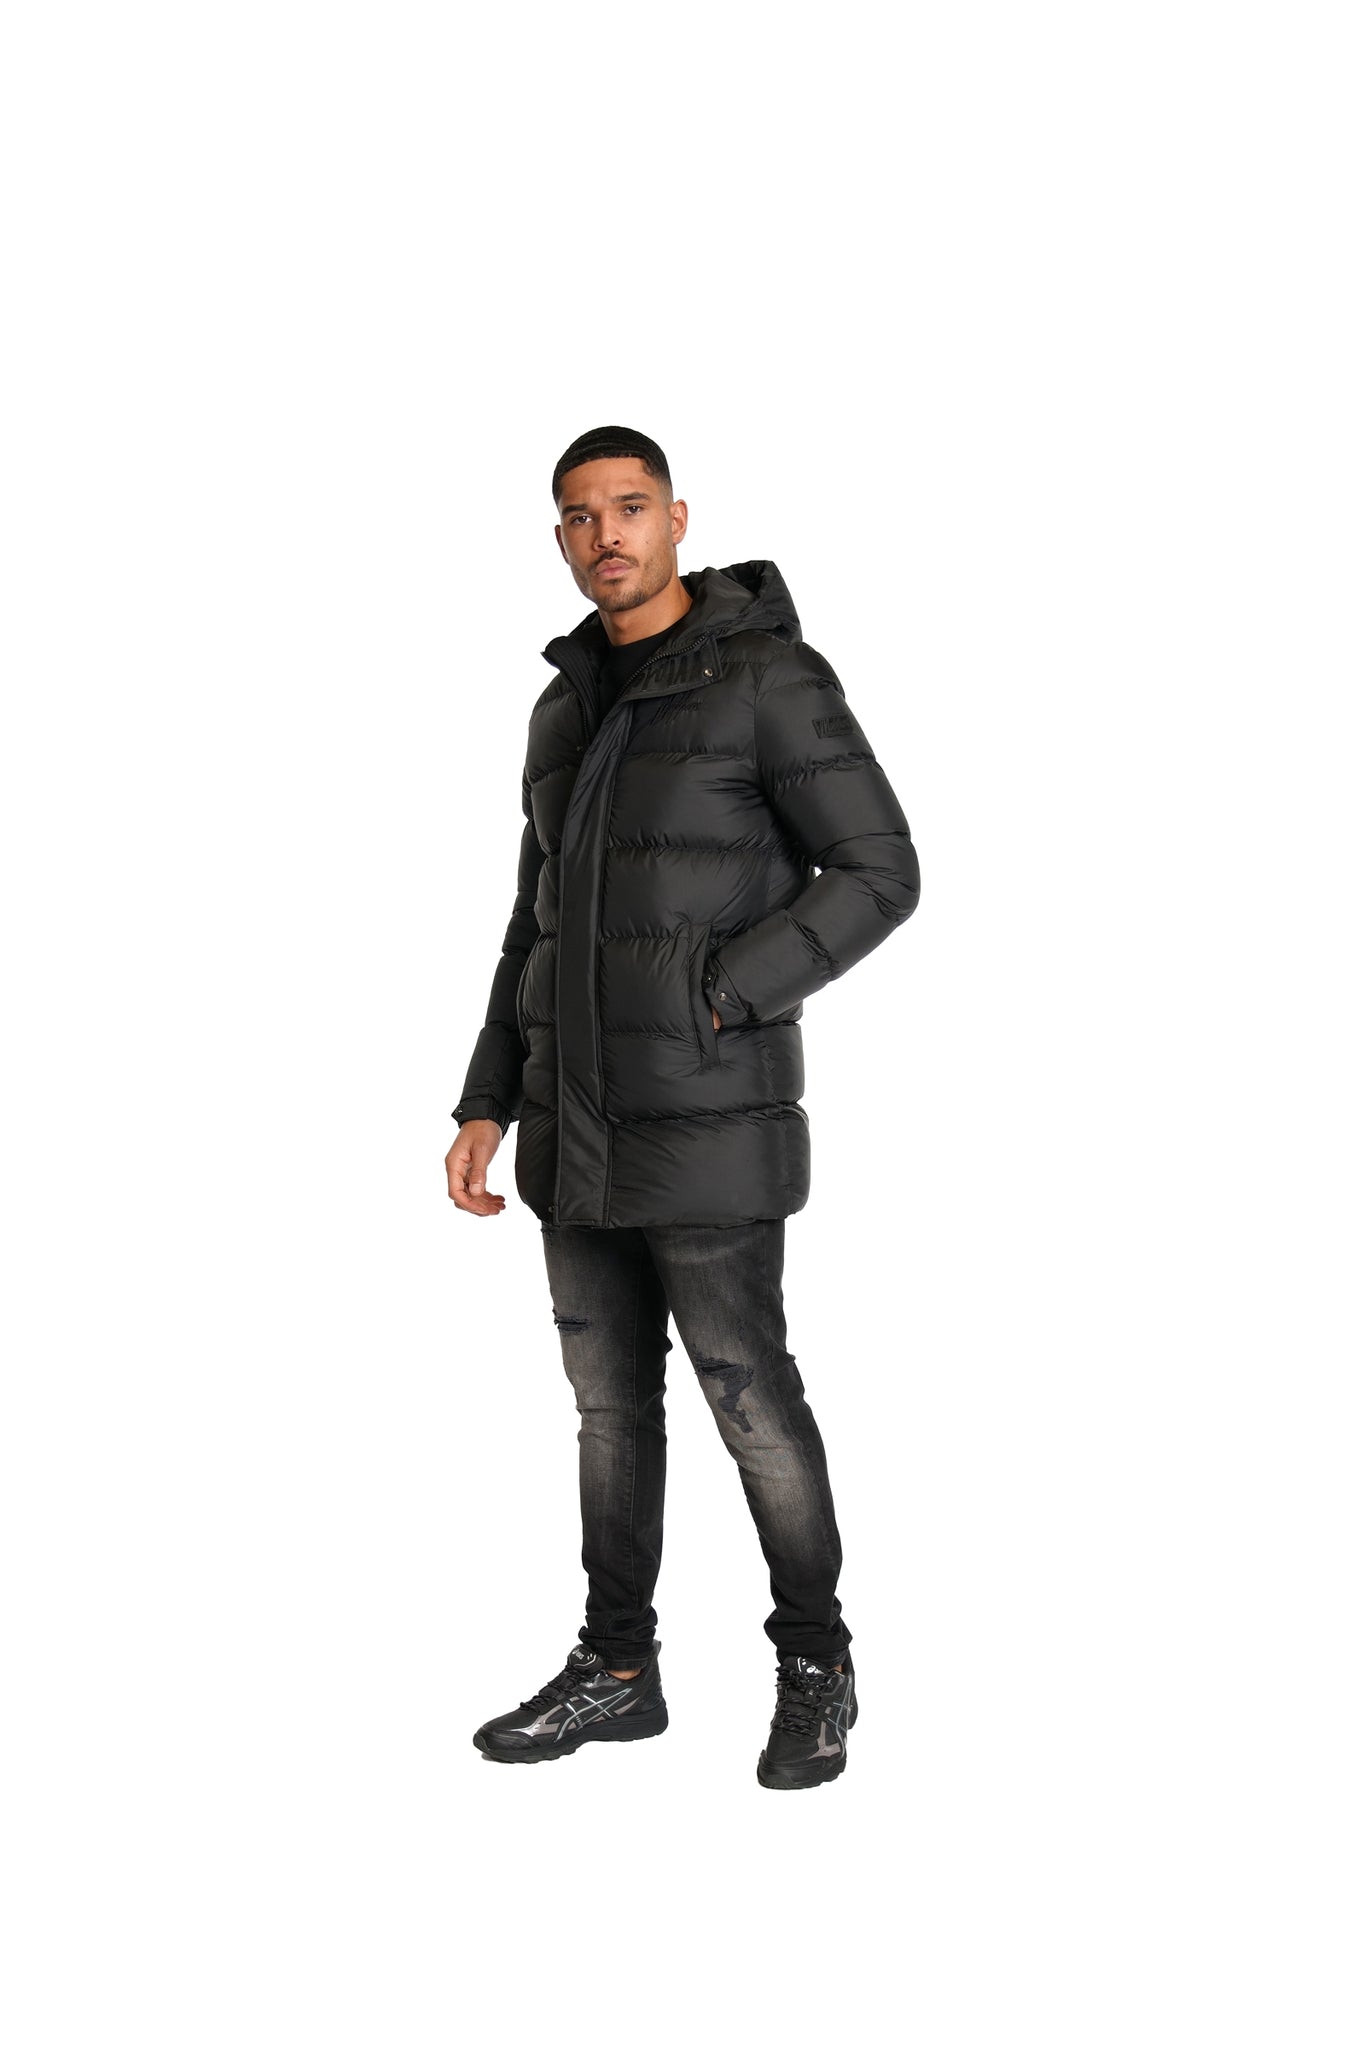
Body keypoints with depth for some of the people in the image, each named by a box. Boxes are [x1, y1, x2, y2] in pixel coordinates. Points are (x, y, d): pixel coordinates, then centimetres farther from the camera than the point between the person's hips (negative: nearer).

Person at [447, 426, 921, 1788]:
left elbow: (876, 878, -13)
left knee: (747, 1398, 1)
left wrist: (707, 1004, -19)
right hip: (583, 1114, 7)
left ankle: (813, 1667, 21)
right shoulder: (570, 709, 13)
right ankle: (616, 1672, 25)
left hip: (707, 1114, -7)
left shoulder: (775, 675, -9)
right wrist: (487, 1106, 9)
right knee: (611, 1394, 12)